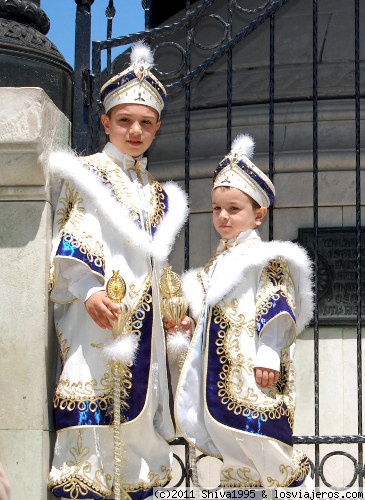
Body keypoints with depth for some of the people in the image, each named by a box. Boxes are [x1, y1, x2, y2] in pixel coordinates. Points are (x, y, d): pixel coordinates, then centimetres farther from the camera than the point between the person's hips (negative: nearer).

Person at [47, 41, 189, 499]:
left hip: (142, 320, 6)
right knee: (91, 403, -13)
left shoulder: (158, 195, 21)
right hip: (93, 315, -5)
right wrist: (89, 290, -19)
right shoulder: (83, 173, 4)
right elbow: (66, 242, -5)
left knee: (136, 398, 2)